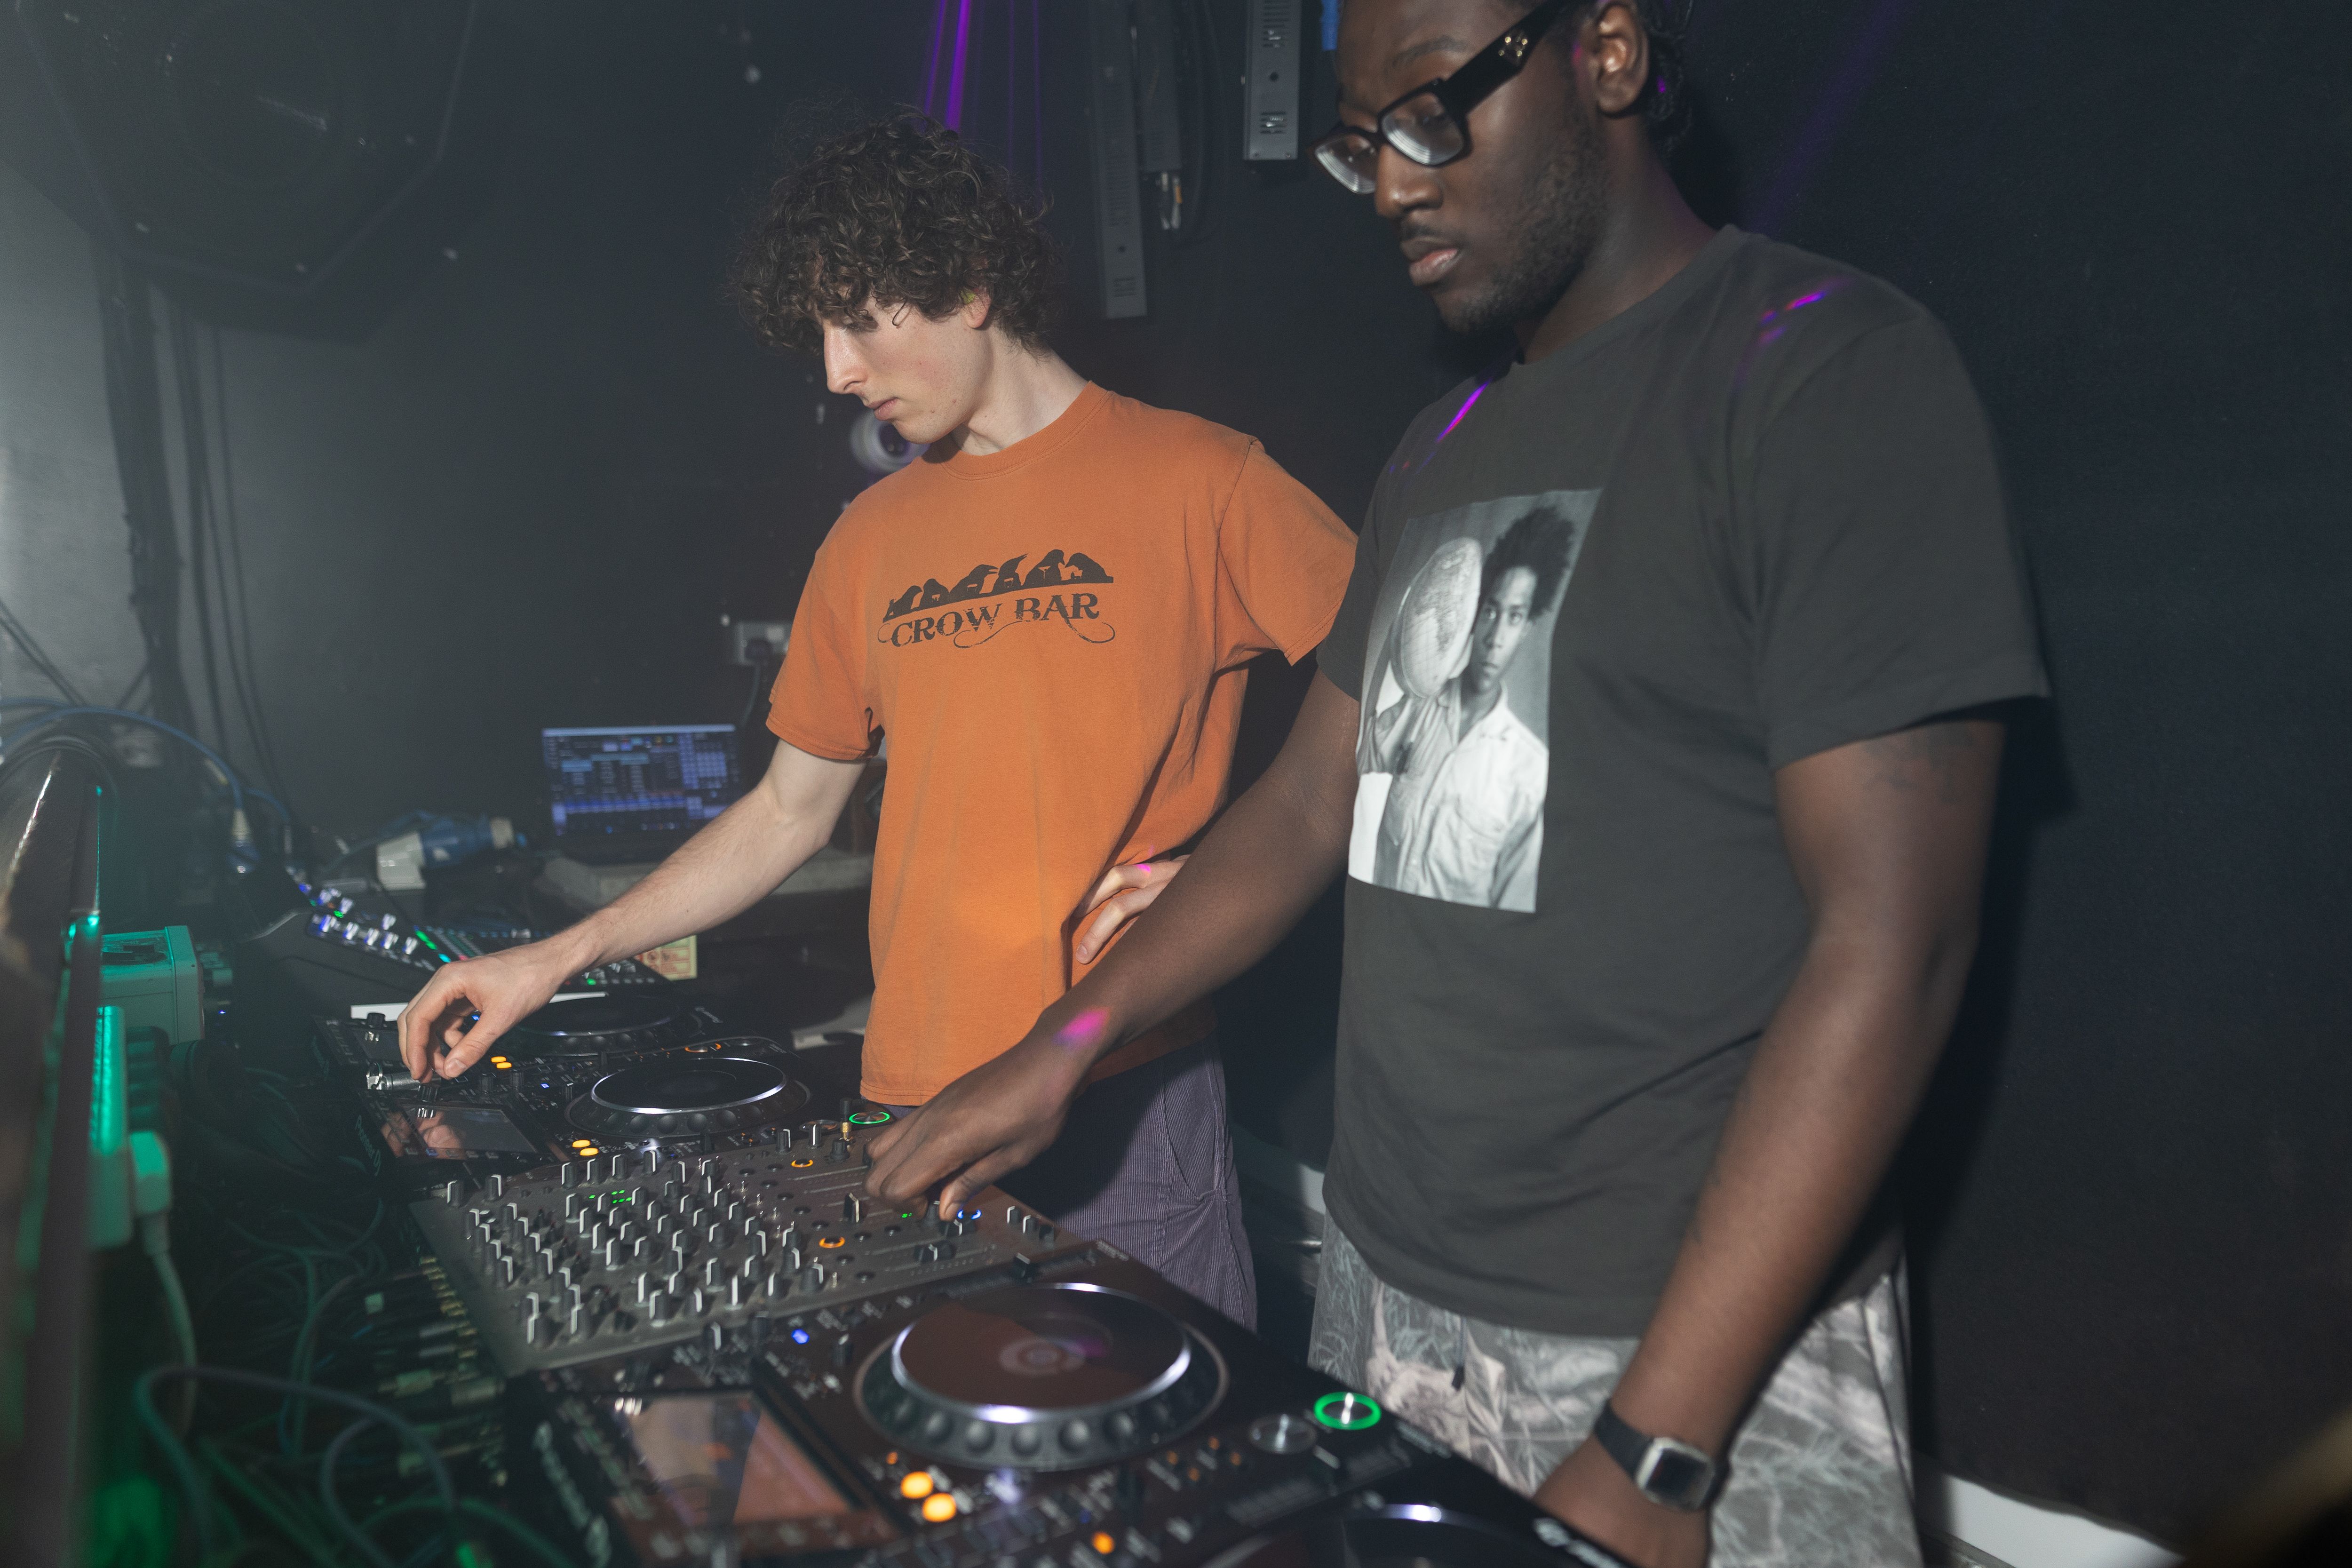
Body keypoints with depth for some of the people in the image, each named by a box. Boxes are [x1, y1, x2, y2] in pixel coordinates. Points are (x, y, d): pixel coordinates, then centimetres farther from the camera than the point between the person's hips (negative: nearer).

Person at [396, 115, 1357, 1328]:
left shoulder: (1192, 479, -5)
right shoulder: (871, 539, 12)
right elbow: (789, 811, 17)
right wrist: (558, 958, 11)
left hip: (1130, 1101, -4)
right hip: (915, 1105, 5)